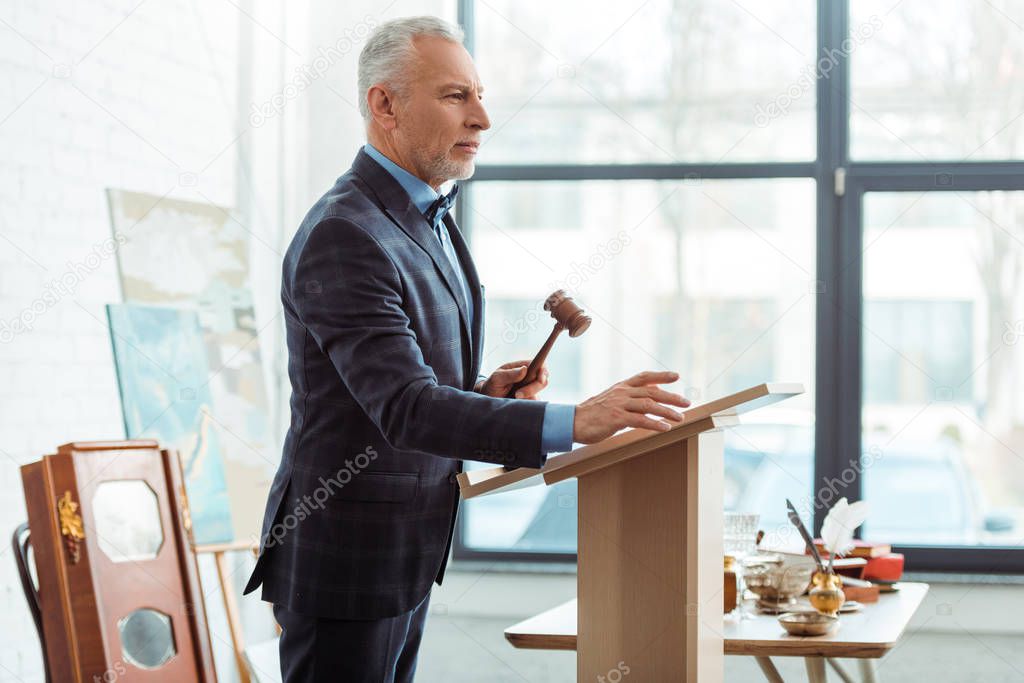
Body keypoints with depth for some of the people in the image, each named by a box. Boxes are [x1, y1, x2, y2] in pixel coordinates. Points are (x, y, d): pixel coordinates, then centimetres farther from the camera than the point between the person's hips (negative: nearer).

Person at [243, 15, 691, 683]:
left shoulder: (427, 221, 12)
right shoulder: (344, 236, -21)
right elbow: (405, 409, -30)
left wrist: (483, 392, -1)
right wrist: (575, 422, -38)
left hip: (407, 553, 9)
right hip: (345, 560, -9)